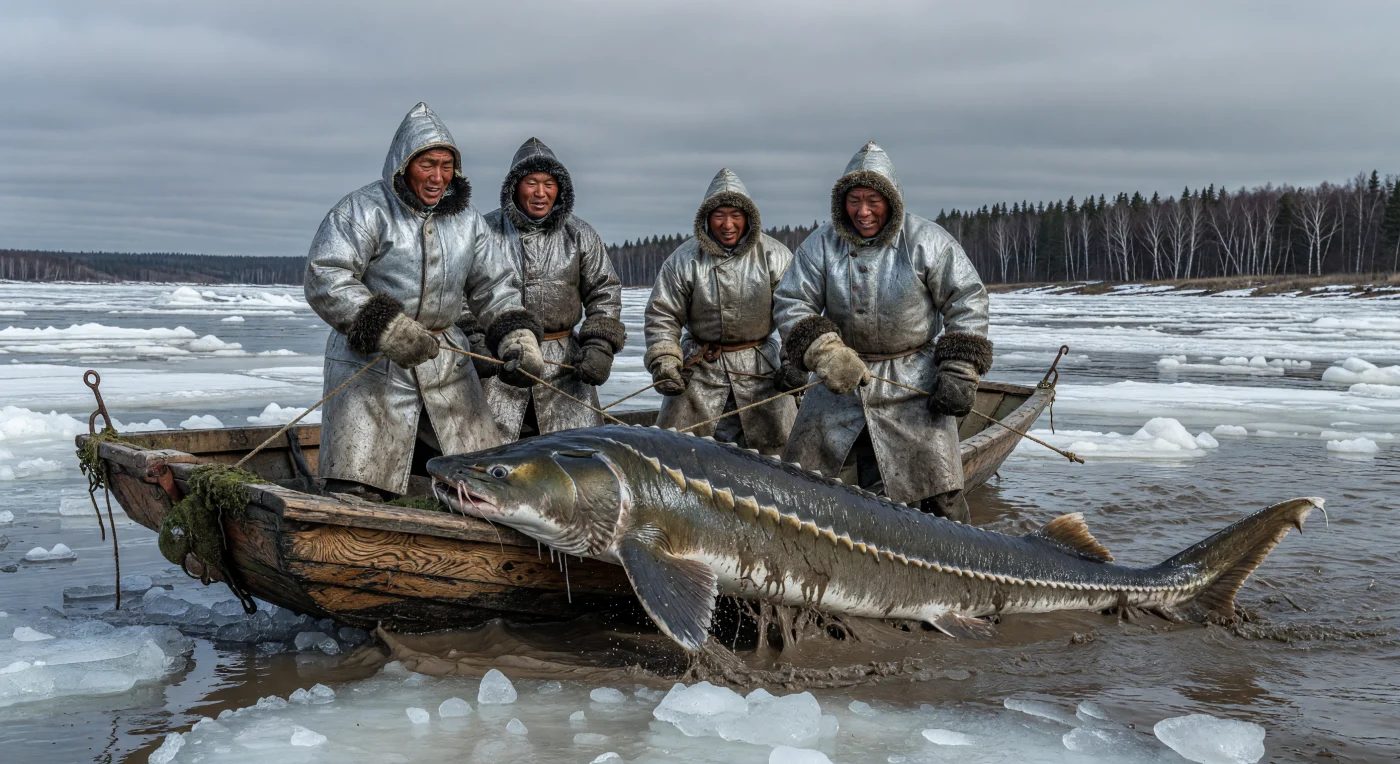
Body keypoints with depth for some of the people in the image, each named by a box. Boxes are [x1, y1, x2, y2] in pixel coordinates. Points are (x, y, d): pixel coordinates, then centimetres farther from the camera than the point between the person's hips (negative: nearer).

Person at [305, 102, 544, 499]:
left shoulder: (466, 218, 12)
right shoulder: (363, 210, -8)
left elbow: (495, 287, 17)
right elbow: (325, 279, -18)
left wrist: (519, 338, -1)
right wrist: (386, 328, -28)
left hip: (446, 363, 6)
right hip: (371, 364, -5)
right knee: (356, 491, -13)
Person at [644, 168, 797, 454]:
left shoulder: (773, 256, -5)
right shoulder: (685, 259, -6)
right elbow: (662, 315, -1)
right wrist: (663, 362, -11)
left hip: (759, 368, 0)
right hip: (700, 369, 0)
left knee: (775, 448, 5)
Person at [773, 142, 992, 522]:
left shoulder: (926, 241, -7)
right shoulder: (822, 244, -2)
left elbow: (966, 302, -3)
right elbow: (791, 304, -2)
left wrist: (961, 373, -9)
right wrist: (826, 352, -18)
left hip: (912, 382, -2)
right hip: (843, 377, 2)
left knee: (939, 491, -9)